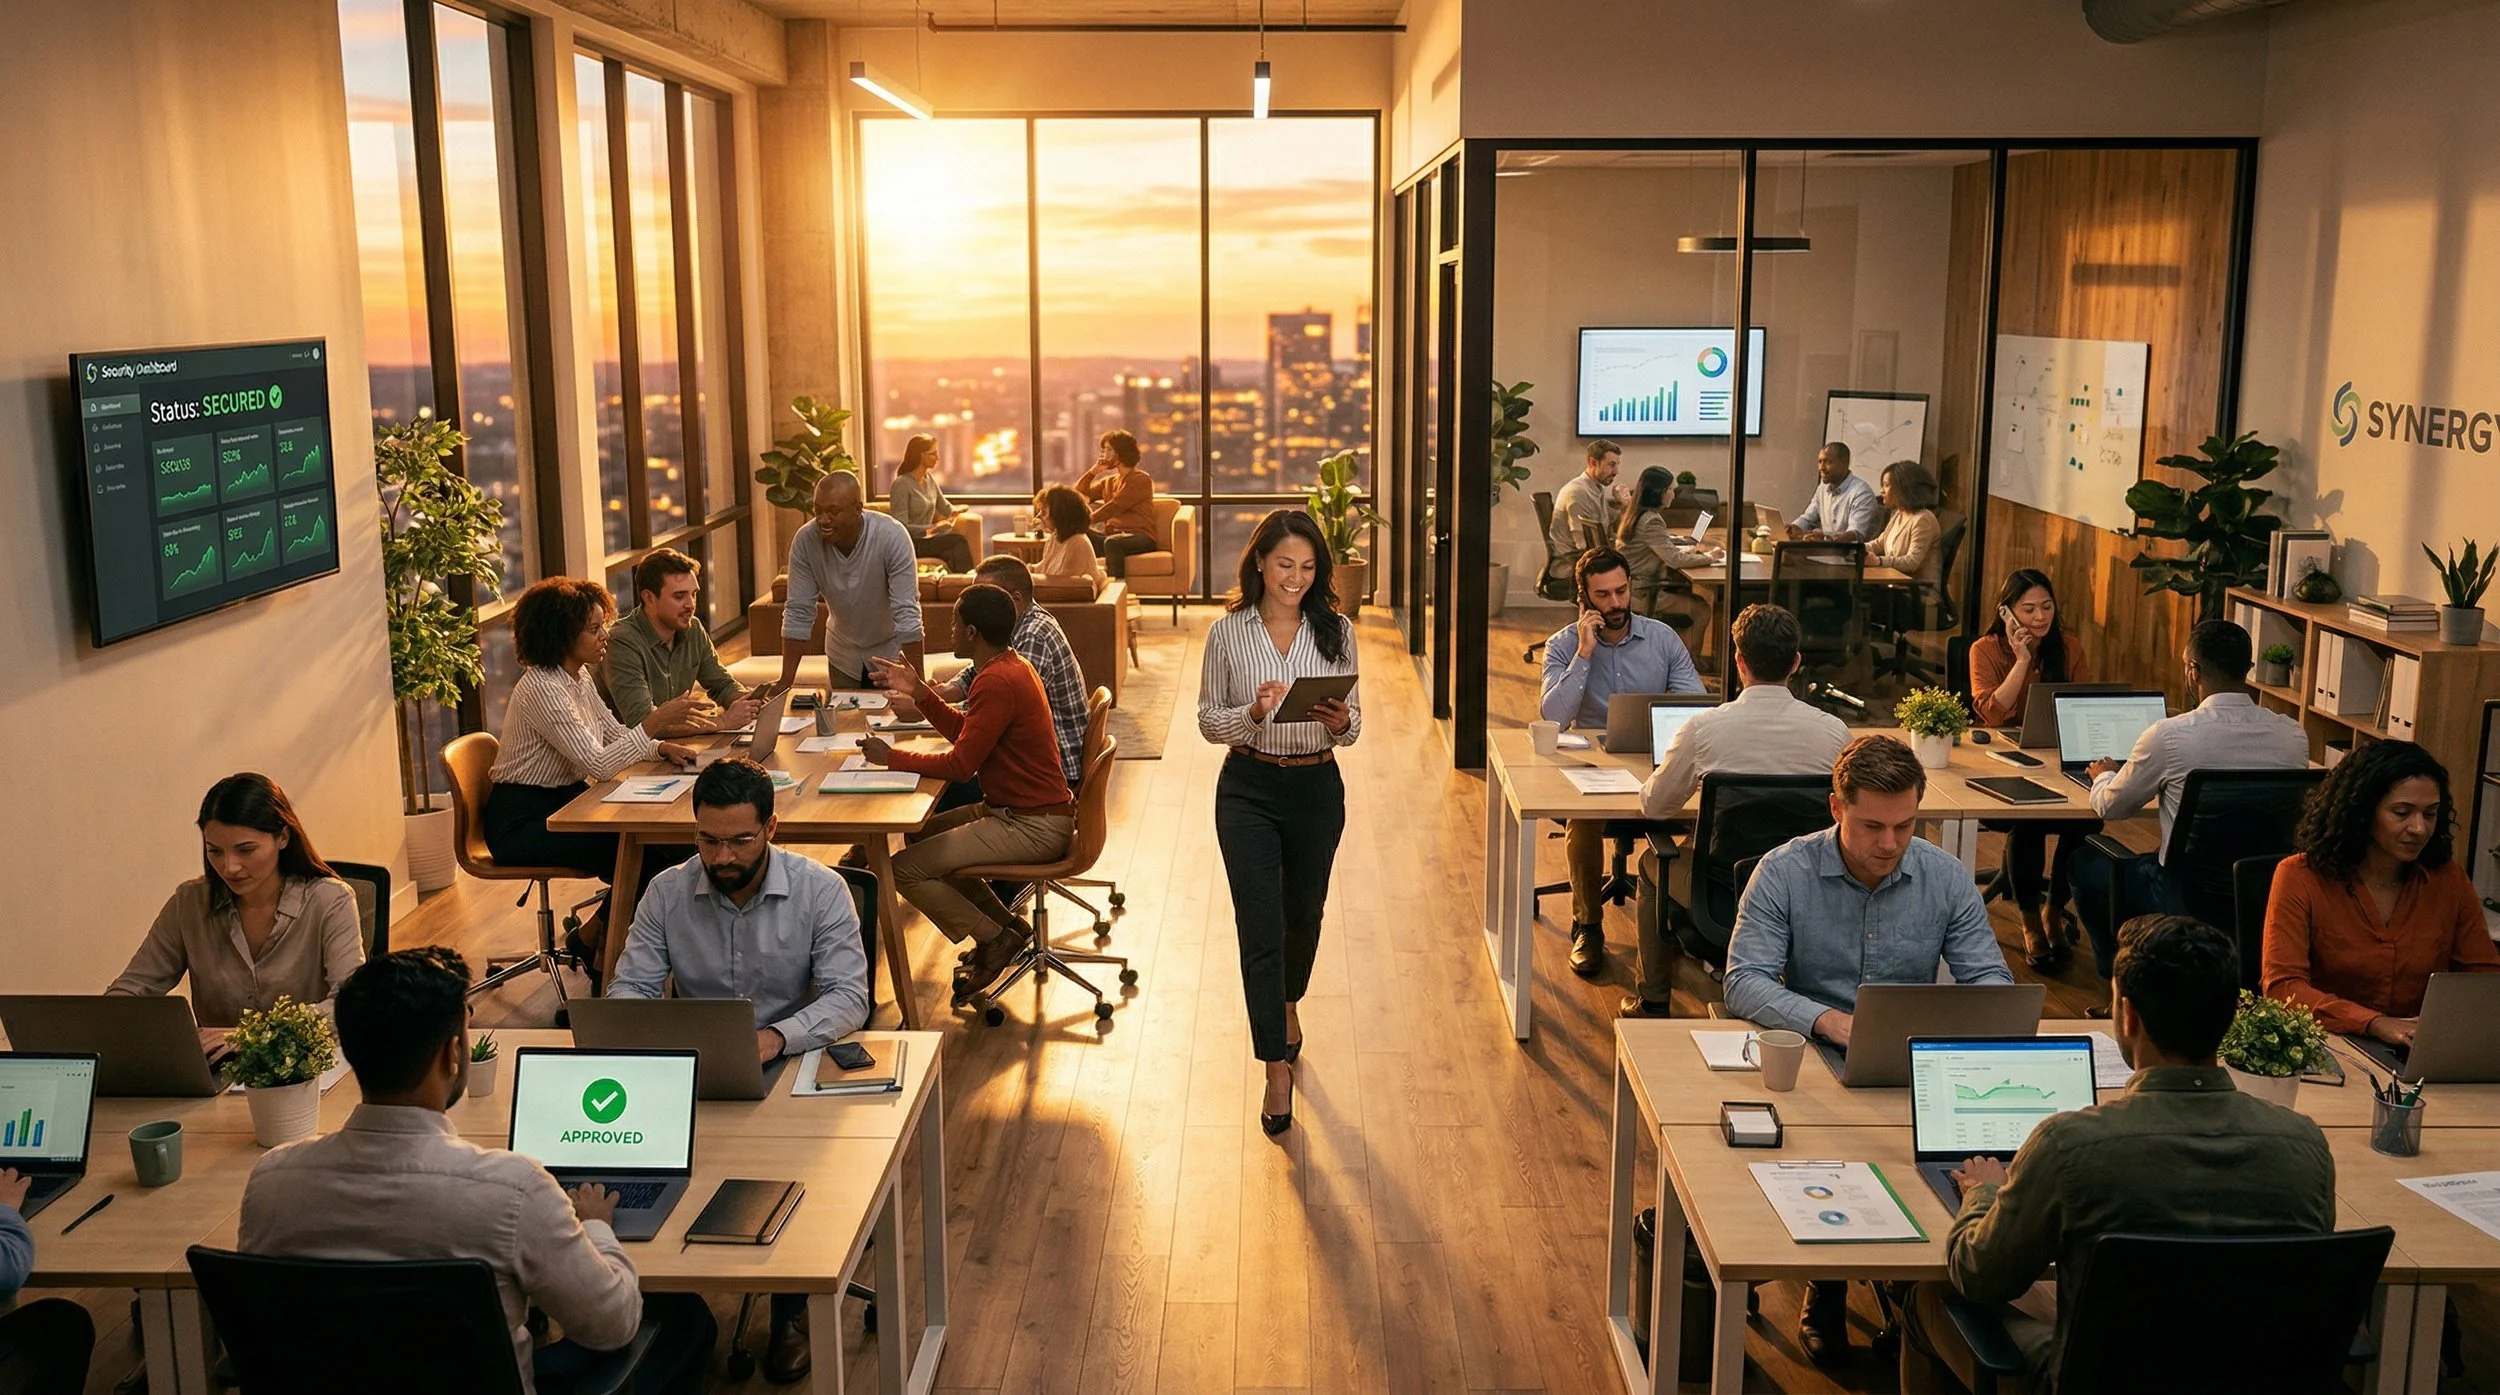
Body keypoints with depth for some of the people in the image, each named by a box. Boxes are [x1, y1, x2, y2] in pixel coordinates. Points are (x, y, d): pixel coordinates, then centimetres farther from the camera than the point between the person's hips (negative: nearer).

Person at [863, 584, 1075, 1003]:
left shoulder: (997, 682, -23)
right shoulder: (1010, 667, 10)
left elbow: (960, 764, -22)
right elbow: (964, 731, 18)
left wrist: (891, 757, -11)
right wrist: (919, 693, 10)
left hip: (1033, 827, -11)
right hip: (1014, 809, 11)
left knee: (904, 869, -13)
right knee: (921, 835, 23)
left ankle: (994, 940, 1)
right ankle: (1004, 923, 21)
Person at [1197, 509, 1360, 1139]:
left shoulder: (1335, 631, 0)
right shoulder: (1228, 632, -4)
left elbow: (1354, 723, 3)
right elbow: (1209, 721, -1)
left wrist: (1340, 722, -20)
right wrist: (1253, 713, -20)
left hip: (1318, 788, 2)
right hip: (1249, 790, -2)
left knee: (1304, 914, 19)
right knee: (1260, 927, -6)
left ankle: (1288, 1004, 49)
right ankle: (1276, 1069, 1)